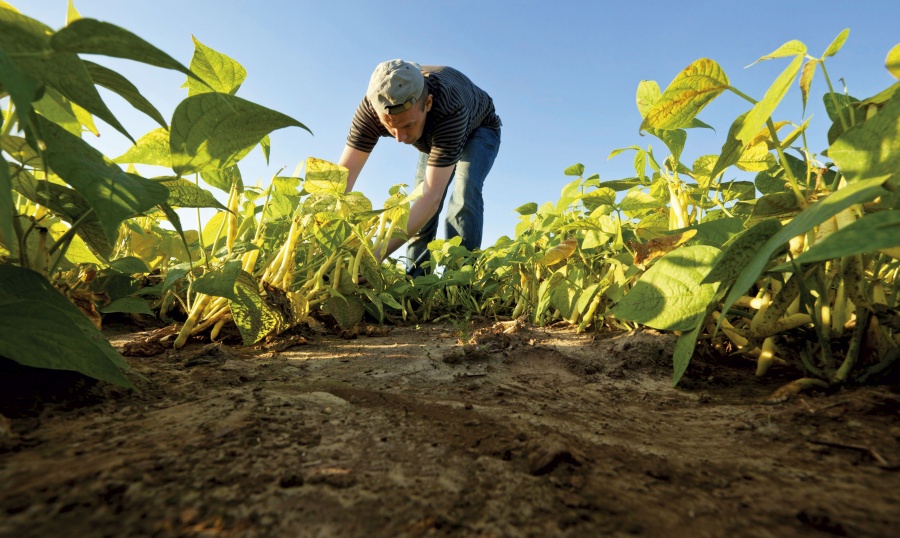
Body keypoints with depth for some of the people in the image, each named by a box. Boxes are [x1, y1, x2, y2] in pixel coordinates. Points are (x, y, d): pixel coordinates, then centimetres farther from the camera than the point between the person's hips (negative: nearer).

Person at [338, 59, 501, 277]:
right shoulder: (373, 106, -34)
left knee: (464, 194, -28)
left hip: (478, 130, -4)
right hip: (435, 136, 4)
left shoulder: (449, 108, -46)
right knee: (420, 209, -7)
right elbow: (343, 175, -36)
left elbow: (432, 195, -51)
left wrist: (379, 252, -58)